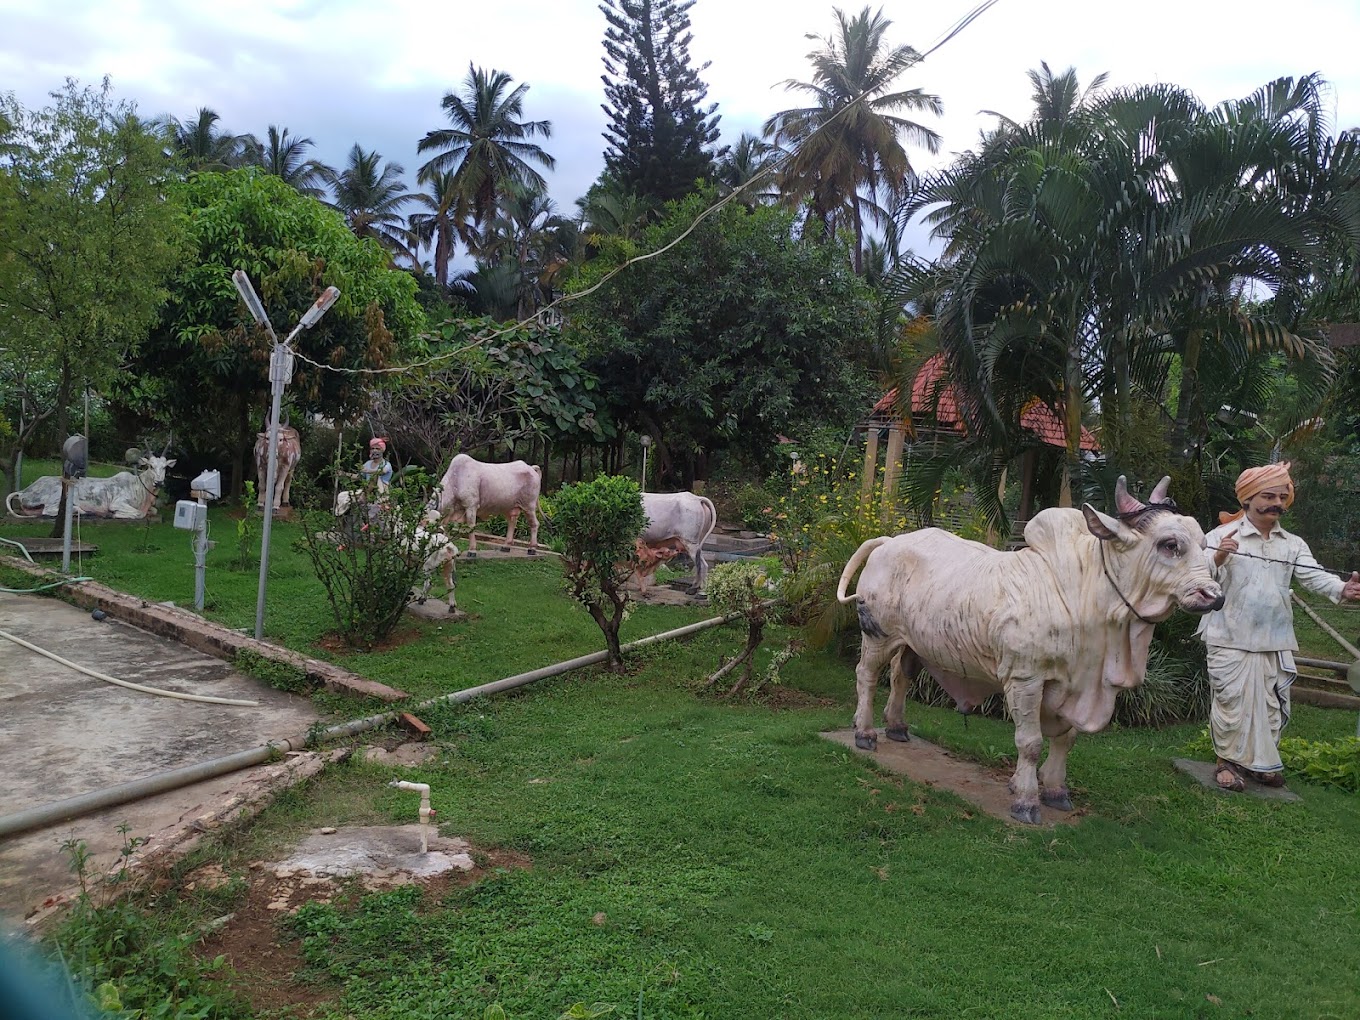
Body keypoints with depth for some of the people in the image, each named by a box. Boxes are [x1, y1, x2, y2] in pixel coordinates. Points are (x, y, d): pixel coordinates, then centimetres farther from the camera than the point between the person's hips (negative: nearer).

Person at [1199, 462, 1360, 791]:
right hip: (1231, 641, -5)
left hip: (1275, 642, 5)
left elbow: (1314, 576, -5)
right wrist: (1217, 559, -38)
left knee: (1272, 705, 14)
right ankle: (1228, 761, 18)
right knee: (1232, 703, 2)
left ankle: (1260, 761, 31)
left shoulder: (1293, 545, 9)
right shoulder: (1223, 536, -7)